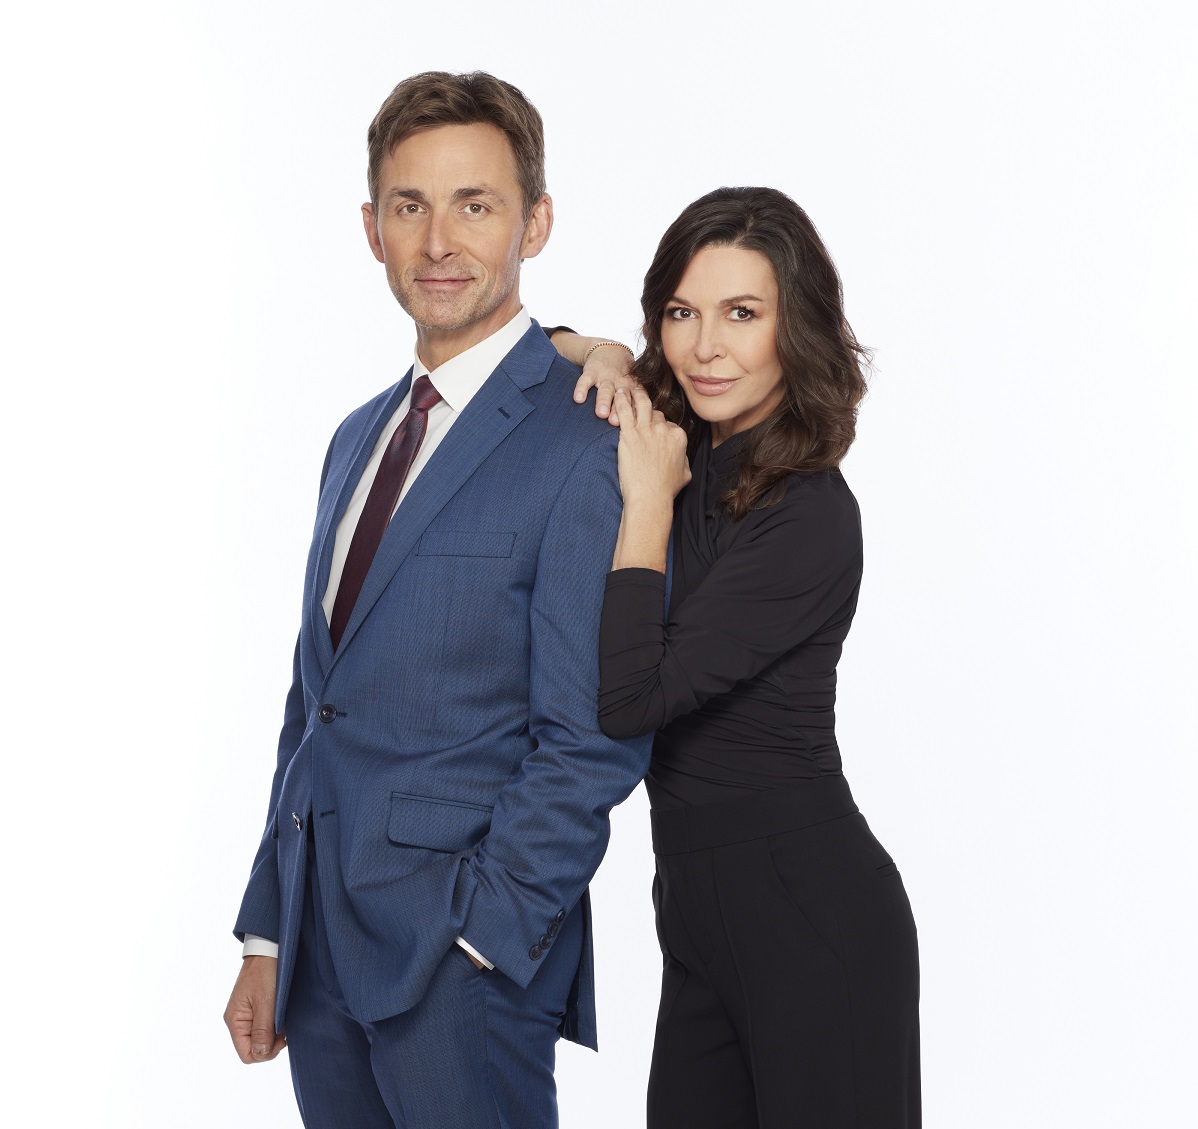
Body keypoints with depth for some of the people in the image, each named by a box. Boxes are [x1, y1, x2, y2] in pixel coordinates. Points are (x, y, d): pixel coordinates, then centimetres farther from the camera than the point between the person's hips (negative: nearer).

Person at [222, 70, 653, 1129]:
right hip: (324, 942, 7)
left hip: (464, 962, -7)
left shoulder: (587, 441, -12)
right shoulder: (361, 437, 14)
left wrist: (475, 939, -15)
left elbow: (591, 741, -14)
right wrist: (269, 936, 14)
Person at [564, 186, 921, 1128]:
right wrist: (594, 358, 0)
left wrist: (648, 500, -16)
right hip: (699, 906, 8)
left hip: (808, 911, -8)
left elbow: (629, 698, -23)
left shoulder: (809, 514, -18)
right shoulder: (694, 463, 5)